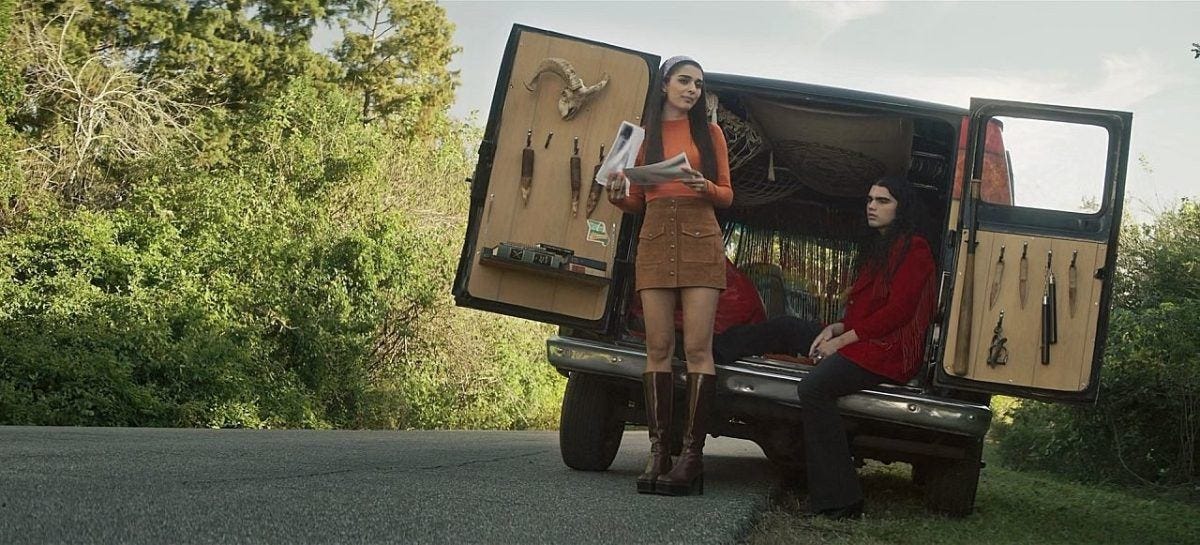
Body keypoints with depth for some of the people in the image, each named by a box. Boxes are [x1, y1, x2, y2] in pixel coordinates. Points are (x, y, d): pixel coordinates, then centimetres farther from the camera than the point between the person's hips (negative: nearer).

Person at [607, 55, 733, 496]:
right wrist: (617, 194, -7)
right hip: (655, 240, 2)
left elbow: (727, 195, 10)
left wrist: (705, 187, -12)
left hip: (700, 240, -2)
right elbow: (636, 202, 15)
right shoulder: (643, 134, 16)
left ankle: (692, 454, -13)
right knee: (658, 348, -5)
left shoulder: (709, 132, 13)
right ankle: (658, 451, -6)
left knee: (697, 347, -11)